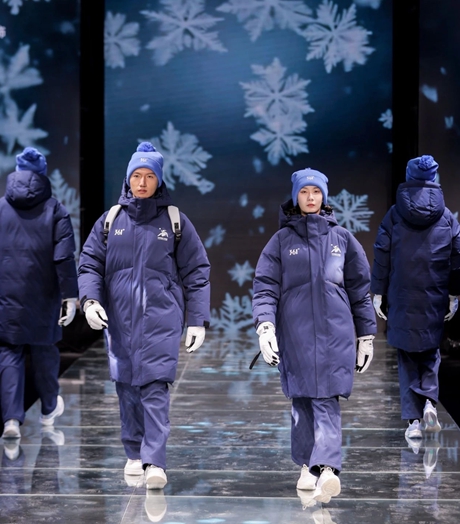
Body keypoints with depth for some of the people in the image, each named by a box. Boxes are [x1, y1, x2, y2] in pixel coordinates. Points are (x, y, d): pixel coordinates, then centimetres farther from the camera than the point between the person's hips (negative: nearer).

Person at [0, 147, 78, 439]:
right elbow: (65, 257, -10)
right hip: (43, 296, 0)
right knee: (44, 350, 15)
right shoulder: (54, 209, -3)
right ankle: (49, 409, 33)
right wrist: (70, 295, -9)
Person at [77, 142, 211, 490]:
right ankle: (134, 453, 22)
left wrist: (198, 320, 0)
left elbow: (197, 273, 5)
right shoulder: (110, 220, 9)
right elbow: (90, 263, 9)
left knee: (155, 387, -12)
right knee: (127, 387, 9)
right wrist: (90, 299, -10)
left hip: (161, 318, -3)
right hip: (119, 318, 3)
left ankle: (155, 461, -15)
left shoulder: (175, 221, 3)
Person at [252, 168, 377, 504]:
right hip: (294, 335, 1)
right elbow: (265, 287, 2)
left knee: (326, 401, -11)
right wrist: (265, 325, -13)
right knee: (302, 401, 5)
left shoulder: (342, 238, 10)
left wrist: (367, 334, 12)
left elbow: (360, 289, 13)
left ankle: (327, 469, -24)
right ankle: (308, 467, 15)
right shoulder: (282, 240, 8)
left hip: (335, 334, -1)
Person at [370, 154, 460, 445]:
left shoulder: (393, 216, -3)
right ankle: (429, 401, -6)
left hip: (401, 300, -1)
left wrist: (378, 294, 3)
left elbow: (381, 258, -3)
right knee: (431, 352, 17)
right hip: (435, 301, 1)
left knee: (407, 358, 8)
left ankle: (413, 419, 3)